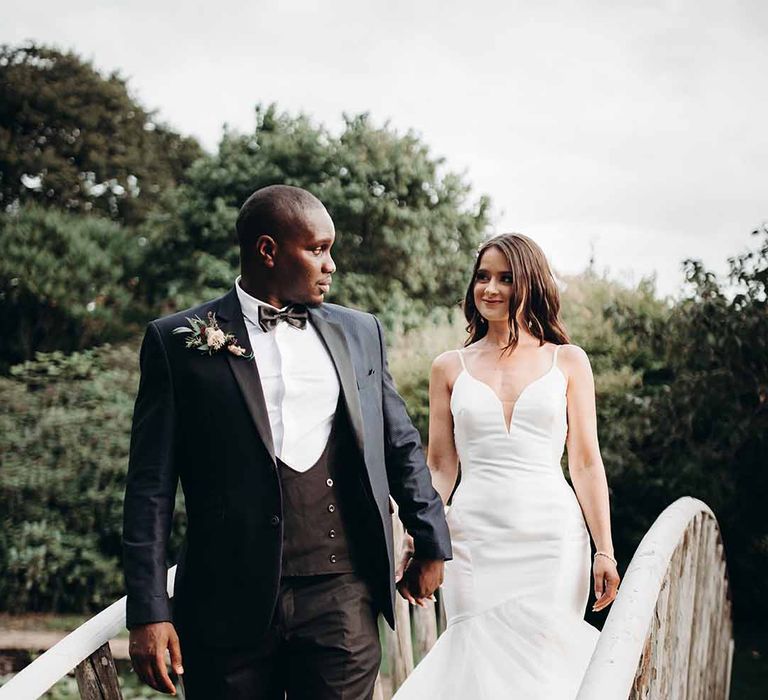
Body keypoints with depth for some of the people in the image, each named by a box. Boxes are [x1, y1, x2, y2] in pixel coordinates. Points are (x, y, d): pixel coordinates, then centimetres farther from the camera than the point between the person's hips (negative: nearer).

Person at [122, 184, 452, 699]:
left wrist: (432, 543, 18)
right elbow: (152, 486, -3)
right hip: (231, 601, -2)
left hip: (344, 597, 3)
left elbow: (402, 446, 18)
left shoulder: (359, 332, 10)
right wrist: (148, 611, -8)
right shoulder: (178, 342, -1)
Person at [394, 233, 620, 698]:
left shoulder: (568, 361, 7)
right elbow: (440, 469, 10)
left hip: (553, 538, 0)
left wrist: (605, 551, 1)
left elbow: (586, 462, 6)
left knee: (544, 661, -1)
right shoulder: (451, 368, 9)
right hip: (475, 541, 1)